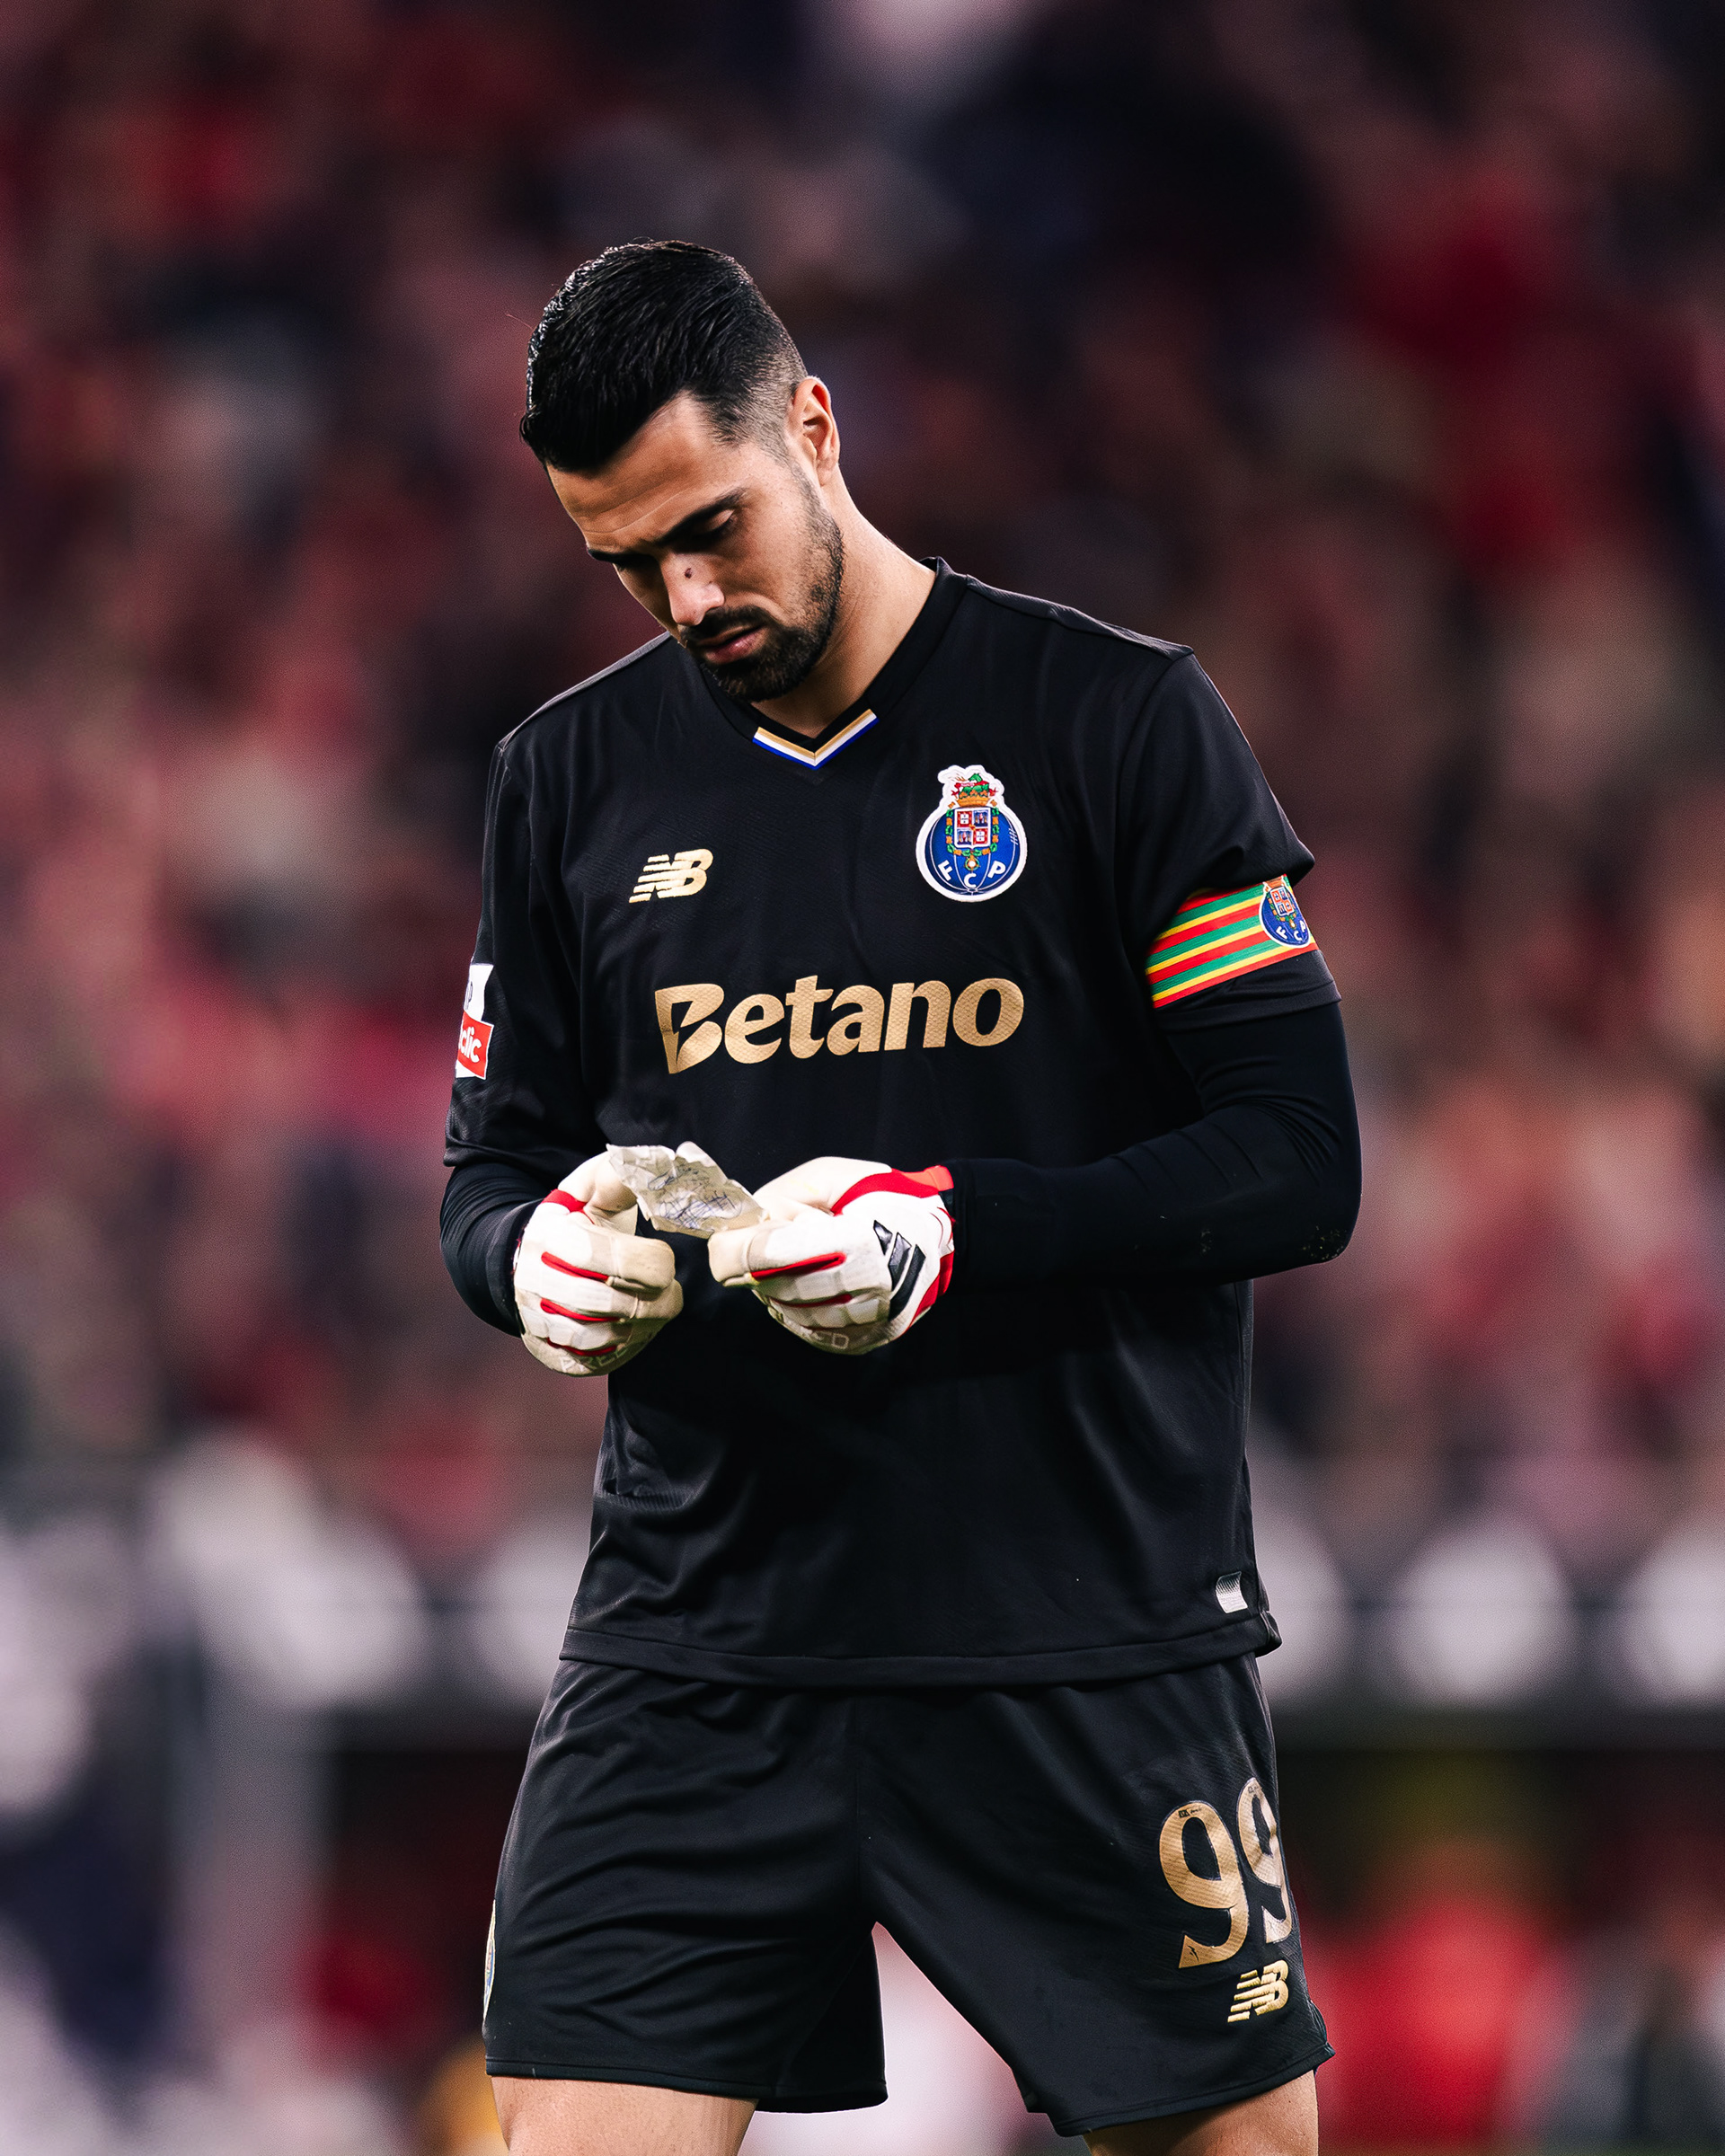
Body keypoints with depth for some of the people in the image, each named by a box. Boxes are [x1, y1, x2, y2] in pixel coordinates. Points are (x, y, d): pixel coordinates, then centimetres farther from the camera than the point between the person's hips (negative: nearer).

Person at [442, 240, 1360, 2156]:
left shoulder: (1119, 721, -2)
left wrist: (956, 1233, -19)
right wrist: (540, 1250, -8)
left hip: (1088, 1638, -3)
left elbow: (1300, 1167, -5)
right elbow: (491, 1170, 16)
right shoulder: (573, 776, 10)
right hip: (696, 1630, 3)